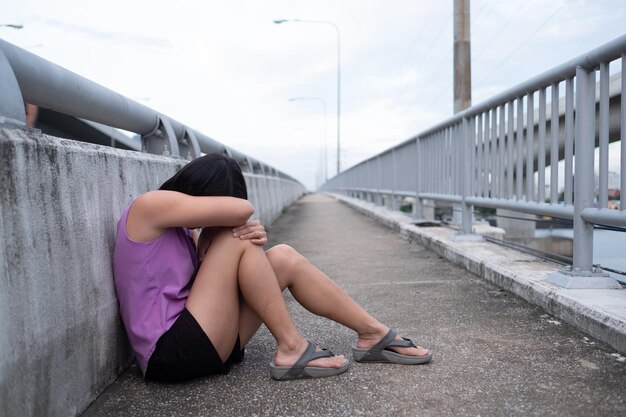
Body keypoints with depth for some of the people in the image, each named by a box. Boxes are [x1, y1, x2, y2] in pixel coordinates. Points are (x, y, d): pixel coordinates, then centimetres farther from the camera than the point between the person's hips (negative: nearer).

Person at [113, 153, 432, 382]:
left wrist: (231, 234, -12)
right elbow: (242, 210, -21)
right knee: (237, 240, -17)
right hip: (172, 355, -9)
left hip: (201, 340, 9)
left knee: (283, 258, -1)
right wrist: (215, 228, 0)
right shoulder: (149, 206, -13)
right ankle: (291, 349, -12)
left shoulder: (179, 228, 16)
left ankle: (373, 335, 2)